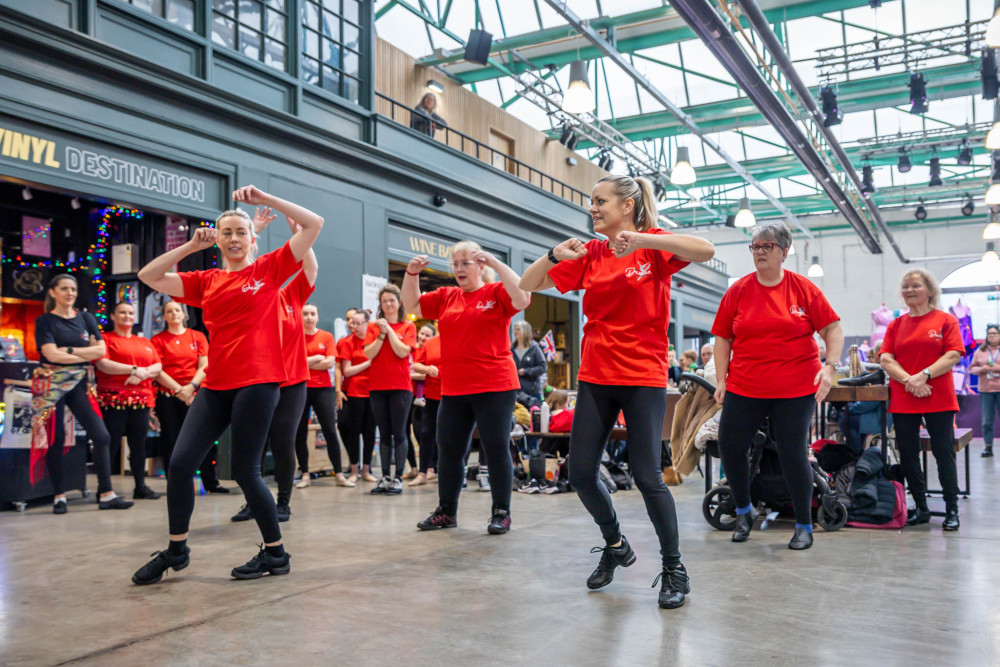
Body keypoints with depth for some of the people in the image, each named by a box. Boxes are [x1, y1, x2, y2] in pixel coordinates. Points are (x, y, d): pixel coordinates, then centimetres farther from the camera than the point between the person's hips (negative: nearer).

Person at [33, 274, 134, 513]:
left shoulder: (86, 319, 12)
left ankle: (106, 495, -2)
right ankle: (59, 497, 11)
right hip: (51, 384, -3)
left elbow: (101, 350, 1)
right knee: (55, 440, -1)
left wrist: (69, 350, -8)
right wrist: (86, 355, -4)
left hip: (80, 383, 3)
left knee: (101, 436, -7)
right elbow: (52, 354, -10)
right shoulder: (45, 321, 2)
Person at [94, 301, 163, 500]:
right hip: (113, 399, -5)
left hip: (141, 399, 5)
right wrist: (134, 369, -15)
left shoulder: (145, 343, 20)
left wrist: (143, 373, -11)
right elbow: (102, 364, -10)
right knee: (111, 444, -4)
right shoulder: (106, 339, 5)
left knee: (139, 444, 7)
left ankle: (140, 486, 14)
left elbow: (158, 366, 10)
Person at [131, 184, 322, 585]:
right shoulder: (206, 282, 15)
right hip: (216, 384, 5)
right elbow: (149, 276, 14)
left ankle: (276, 552, 15)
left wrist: (263, 199, -1)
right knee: (180, 464, 1)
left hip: (258, 382, -5)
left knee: (245, 471, -2)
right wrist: (191, 246, 8)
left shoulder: (269, 269, 5)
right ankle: (176, 549, 21)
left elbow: (314, 224, 1)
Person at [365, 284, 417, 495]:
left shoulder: (408, 326, 4)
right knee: (384, 433, 7)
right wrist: (382, 334, -9)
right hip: (378, 386, 3)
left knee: (399, 432, -3)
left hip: (400, 386, -3)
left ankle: (398, 478, 3)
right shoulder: (374, 327, 10)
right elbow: (369, 354, -2)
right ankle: (385, 477, 13)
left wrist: (389, 330, -9)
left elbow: (403, 351, -11)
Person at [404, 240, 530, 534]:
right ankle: (446, 511, 24)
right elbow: (412, 305, 16)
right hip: (453, 390, 5)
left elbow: (522, 298, -19)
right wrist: (411, 273, 2)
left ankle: (501, 513, 12)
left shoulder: (496, 292, -1)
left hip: (494, 387, -5)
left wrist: (495, 263, -21)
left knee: (496, 448, 0)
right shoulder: (445, 297, 13)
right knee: (448, 450, 11)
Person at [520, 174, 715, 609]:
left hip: (644, 377, -5)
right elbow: (528, 285, 6)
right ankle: (615, 545, 29)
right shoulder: (588, 255, 8)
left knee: (646, 476, -6)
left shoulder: (653, 245, -3)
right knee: (580, 473, 4)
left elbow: (705, 251, -22)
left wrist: (642, 240, -29)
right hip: (595, 377, 5)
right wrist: (554, 255, -12)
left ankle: (674, 568, 14)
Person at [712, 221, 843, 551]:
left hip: (795, 389, -2)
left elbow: (833, 329, 1)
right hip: (744, 388, 3)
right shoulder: (738, 290, 3)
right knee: (729, 445, 0)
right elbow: (723, 338, 7)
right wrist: (721, 380, 1)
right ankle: (744, 510, 25)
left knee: (793, 454, 0)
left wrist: (830, 366, -13)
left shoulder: (803, 288, -1)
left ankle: (804, 526, 18)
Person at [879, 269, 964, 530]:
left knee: (944, 453, 1)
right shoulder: (896, 325, 10)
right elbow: (886, 358, 1)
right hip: (902, 401, 3)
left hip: (939, 400, -3)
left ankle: (952, 509, 14)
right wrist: (908, 381, -14)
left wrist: (923, 376, -19)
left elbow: (953, 355, -8)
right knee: (907, 455, 6)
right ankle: (920, 508, 20)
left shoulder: (946, 320, 2)